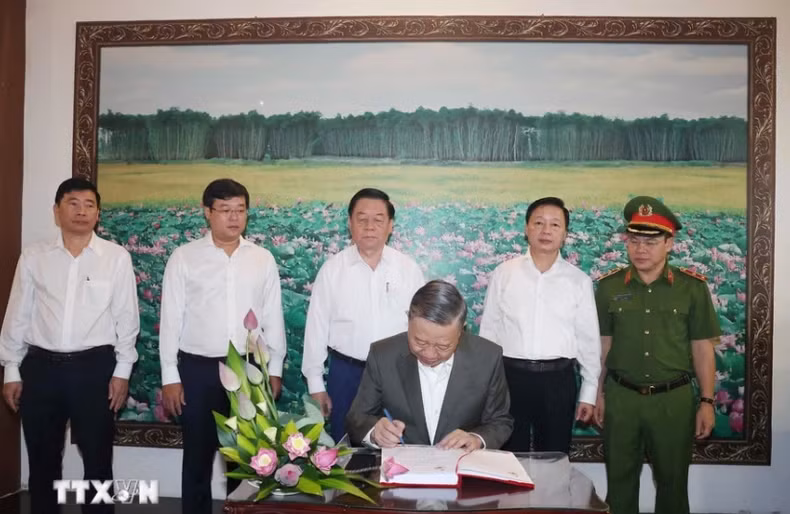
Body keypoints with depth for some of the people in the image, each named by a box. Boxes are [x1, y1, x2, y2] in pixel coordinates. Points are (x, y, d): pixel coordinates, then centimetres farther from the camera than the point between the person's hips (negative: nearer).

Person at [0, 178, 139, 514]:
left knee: (97, 459, 10)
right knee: (42, 460, 14)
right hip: (40, 366, 2)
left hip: (95, 366, -1)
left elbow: (126, 316, 0)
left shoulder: (116, 257, -2)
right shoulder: (33, 257, 3)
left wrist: (122, 370, -2)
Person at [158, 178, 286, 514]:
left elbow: (273, 317, 7)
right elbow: (171, 319, -2)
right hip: (198, 368, -1)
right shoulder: (184, 257, -2)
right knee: (198, 457, 10)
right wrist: (170, 377, -4)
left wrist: (274, 369, 5)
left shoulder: (263, 259, 4)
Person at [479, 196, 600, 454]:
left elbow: (589, 339, 5)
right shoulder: (503, 273, 1)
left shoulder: (579, 281, 2)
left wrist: (589, 392, 6)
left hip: (558, 379, 0)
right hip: (510, 375, 0)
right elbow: (488, 330, 5)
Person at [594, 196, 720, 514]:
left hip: (674, 399, -1)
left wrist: (707, 401, 0)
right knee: (620, 480, 13)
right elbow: (603, 345, 6)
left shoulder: (692, 288, -4)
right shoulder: (609, 287, -1)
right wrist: (599, 394, 7)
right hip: (621, 398, 1)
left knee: (673, 481, 13)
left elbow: (702, 349, 1)